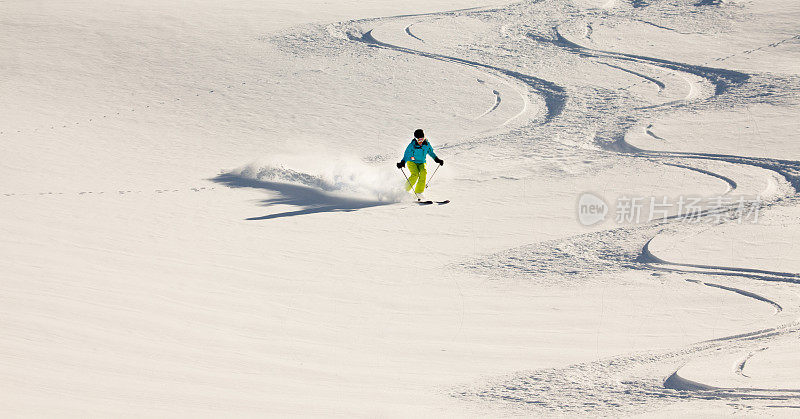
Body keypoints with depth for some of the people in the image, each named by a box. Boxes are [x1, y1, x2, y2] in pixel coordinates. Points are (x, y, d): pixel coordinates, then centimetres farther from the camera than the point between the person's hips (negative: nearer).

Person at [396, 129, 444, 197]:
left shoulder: (427, 145, -7)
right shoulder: (412, 146, -17)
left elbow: (431, 153, 11)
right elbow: (406, 156, -18)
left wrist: (437, 159, 0)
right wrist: (402, 163, -36)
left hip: (421, 163, 3)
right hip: (412, 162, -3)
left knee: (423, 173, -27)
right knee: (415, 174, -29)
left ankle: (418, 192, -24)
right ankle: (405, 190, -14)